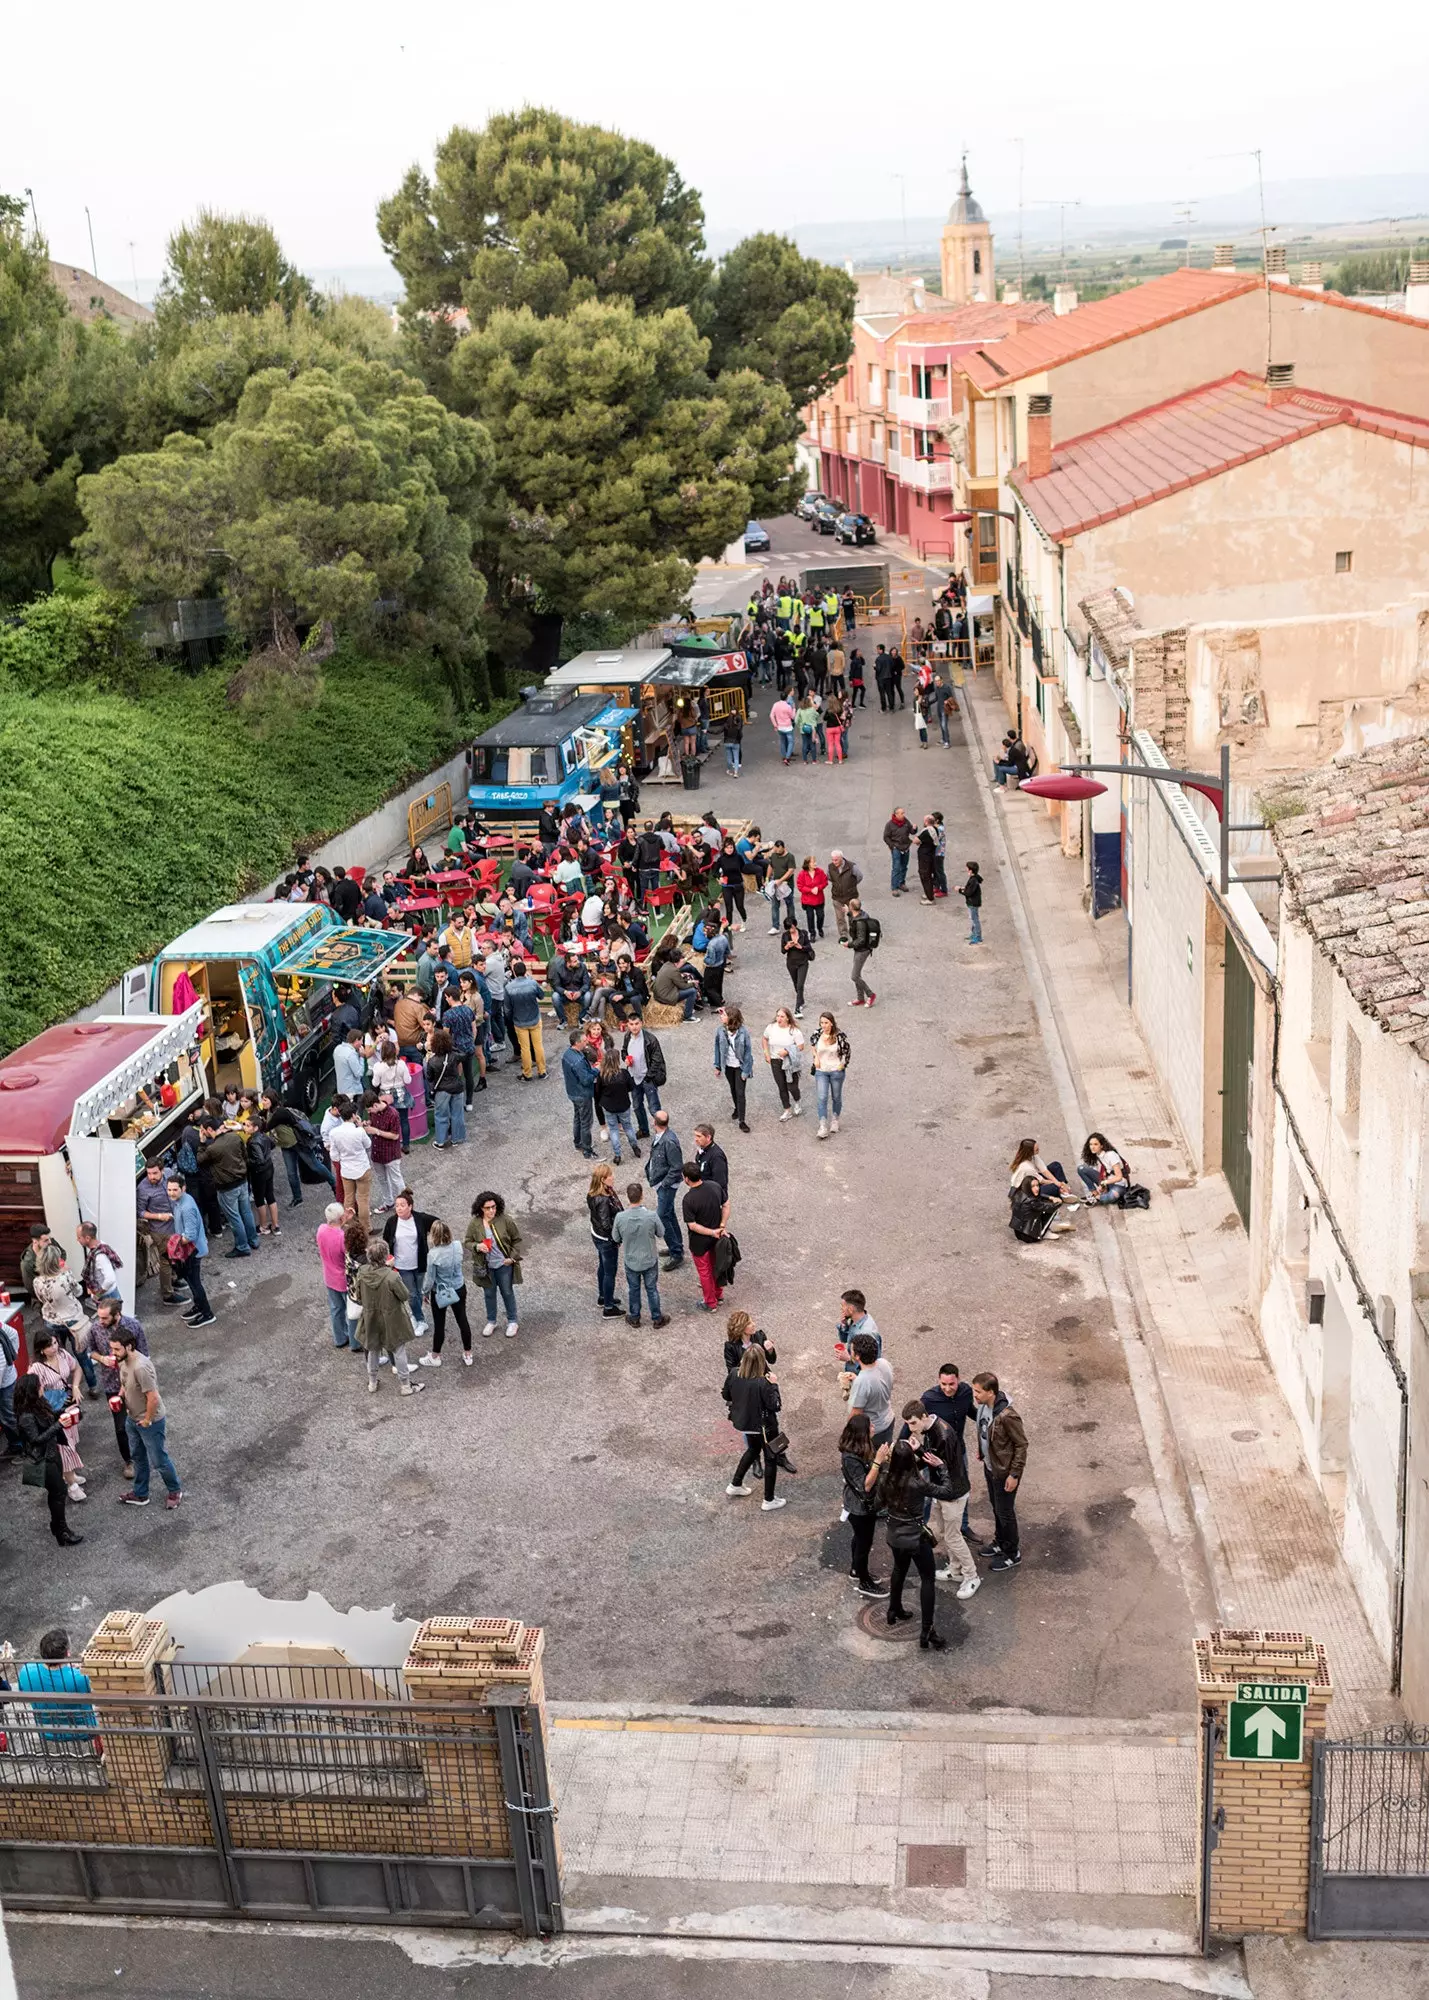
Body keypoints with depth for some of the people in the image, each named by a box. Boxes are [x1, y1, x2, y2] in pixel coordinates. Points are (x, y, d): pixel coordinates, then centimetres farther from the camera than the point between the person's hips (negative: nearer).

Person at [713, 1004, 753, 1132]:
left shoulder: (743, 1032, -22)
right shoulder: (720, 1030, -13)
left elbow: (748, 1050, -14)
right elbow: (717, 1048, -1)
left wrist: (746, 1070, -13)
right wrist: (717, 1066, 2)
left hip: (740, 1066, -3)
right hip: (728, 1066, 3)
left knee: (740, 1092, -3)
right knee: (733, 1089, 22)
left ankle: (741, 1120, 4)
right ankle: (737, 1109, 46)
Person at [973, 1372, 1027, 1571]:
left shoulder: (1007, 1416, -34)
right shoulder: (984, 1406, -10)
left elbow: (1021, 1444, -23)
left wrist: (1014, 1474, -19)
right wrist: (981, 1450, 20)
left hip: (1004, 1471, -8)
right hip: (990, 1466, 8)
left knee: (1005, 1512, 10)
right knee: (996, 1507, 25)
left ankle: (1013, 1554, 29)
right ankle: (1000, 1542, 46)